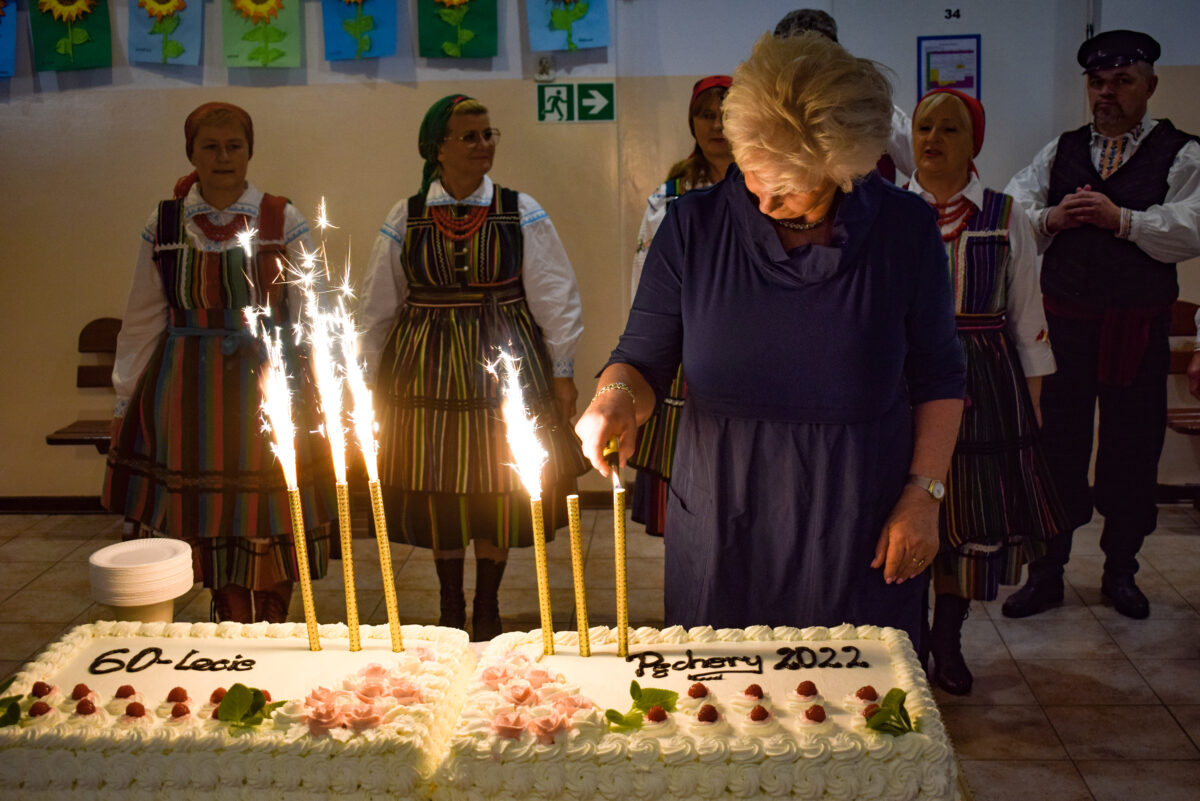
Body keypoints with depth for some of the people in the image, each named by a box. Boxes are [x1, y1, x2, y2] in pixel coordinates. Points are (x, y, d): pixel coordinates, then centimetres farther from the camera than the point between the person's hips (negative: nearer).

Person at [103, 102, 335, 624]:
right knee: (214, 522, 6)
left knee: (272, 523, 3)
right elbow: (142, 322, 9)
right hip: (190, 393, 2)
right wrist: (124, 402, 9)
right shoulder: (163, 226, 5)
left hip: (268, 386, -1)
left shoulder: (283, 222, 0)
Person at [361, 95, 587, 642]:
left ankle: (487, 608, 24)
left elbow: (554, 296, 2)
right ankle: (450, 608, 25)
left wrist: (562, 371, 0)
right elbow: (379, 306, 8)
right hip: (427, 368, 1)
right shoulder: (405, 220, 2)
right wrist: (372, 381, 8)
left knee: (497, 489, 5)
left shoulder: (520, 213, 0)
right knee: (438, 490, 7)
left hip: (505, 362, -1)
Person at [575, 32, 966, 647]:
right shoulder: (694, 226, -6)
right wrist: (616, 399, -21)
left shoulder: (905, 230, -5)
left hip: (859, 541, 0)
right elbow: (642, 361, 0)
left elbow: (938, 378, 4)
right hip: (720, 538, 1)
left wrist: (924, 492, -2)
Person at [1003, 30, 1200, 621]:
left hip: (1138, 330, -2)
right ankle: (1047, 572, 16)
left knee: (1132, 451, 7)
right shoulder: (1059, 151, 11)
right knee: (1057, 445, 6)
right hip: (1064, 324, 2)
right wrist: (1052, 220, -16)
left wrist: (1121, 219, -23)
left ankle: (1120, 570, 25)